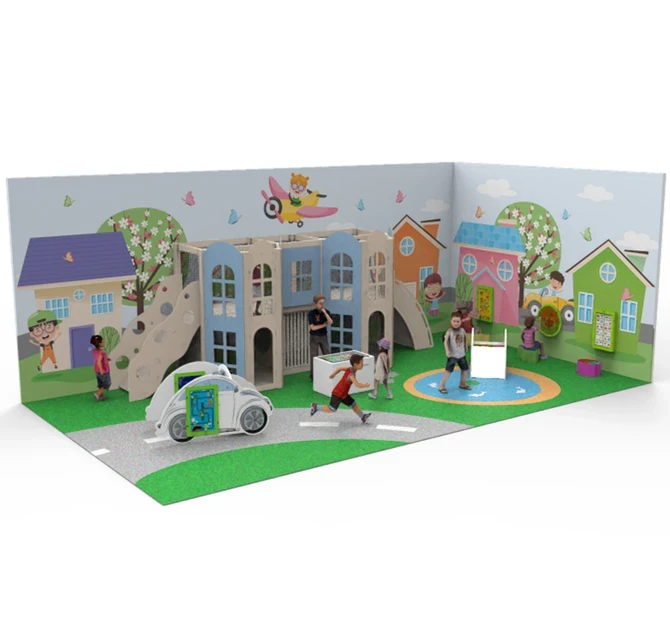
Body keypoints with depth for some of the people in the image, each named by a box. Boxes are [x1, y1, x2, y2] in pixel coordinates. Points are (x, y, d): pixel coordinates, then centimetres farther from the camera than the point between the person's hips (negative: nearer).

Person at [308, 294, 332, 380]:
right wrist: (324, 325, -11)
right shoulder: (311, 313, -14)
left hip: (324, 336, 4)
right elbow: (313, 327, -18)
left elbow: (330, 322, -16)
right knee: (314, 356, 2)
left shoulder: (326, 311, -2)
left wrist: (325, 312, -24)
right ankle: (313, 376, 10)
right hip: (314, 337, -4)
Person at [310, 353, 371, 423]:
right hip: (337, 394, -9)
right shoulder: (351, 375, -29)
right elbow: (358, 385, -39)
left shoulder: (349, 369, -2)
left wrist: (333, 375, 25)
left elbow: (340, 368, 12)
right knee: (331, 410, -1)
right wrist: (365, 385, -19)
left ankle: (363, 417, 18)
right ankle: (315, 407, 11)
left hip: (343, 394, 9)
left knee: (354, 404, 11)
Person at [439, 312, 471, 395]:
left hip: (461, 354, 6)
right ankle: (442, 386, -2)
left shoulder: (462, 331, -1)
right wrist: (447, 351, -33)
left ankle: (463, 384, 35)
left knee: (465, 369, 15)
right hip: (452, 355, -6)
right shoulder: (449, 332, -16)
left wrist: (465, 346, 19)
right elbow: (445, 341, -23)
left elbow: (465, 337, 20)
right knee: (448, 370, -10)